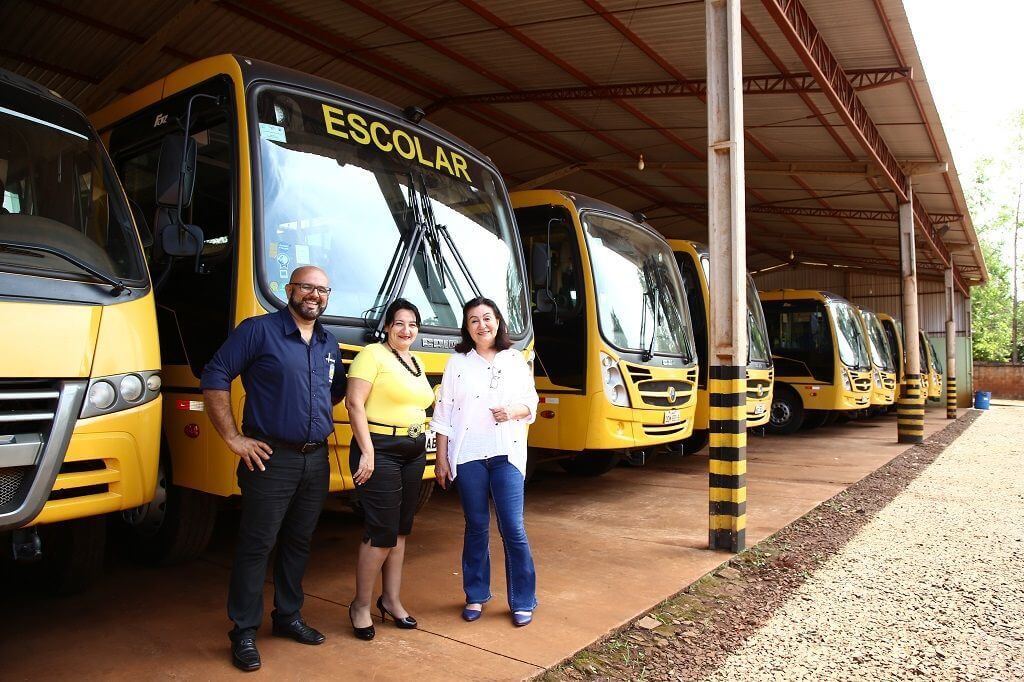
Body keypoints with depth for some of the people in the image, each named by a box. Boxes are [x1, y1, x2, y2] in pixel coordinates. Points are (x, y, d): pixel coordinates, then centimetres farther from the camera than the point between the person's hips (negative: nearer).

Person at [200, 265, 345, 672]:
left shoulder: (329, 344, 12)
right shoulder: (259, 330, -7)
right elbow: (214, 378, -10)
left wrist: (317, 415, 10)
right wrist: (233, 438, -12)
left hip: (316, 459, 6)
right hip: (271, 459, -6)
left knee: (298, 542, 16)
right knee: (256, 545, 1)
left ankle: (288, 617, 31)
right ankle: (244, 632, 15)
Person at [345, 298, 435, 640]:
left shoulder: (416, 364, 16)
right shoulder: (372, 355, -8)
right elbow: (355, 404, -15)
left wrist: (431, 451, 15)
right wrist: (367, 452, -20)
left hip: (413, 454, 8)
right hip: (380, 451, -8)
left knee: (401, 529, 14)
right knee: (382, 531, -5)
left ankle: (391, 600, 27)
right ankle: (360, 605, 13)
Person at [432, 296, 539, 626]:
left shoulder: (516, 360, 8)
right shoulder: (457, 363, 5)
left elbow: (531, 402, 10)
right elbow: (444, 413, 3)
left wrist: (514, 411, -13)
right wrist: (441, 459, 0)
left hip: (507, 454, 0)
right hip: (468, 455, 0)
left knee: (513, 528, -2)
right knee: (476, 527, 9)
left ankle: (523, 602, 13)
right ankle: (475, 596, 25)